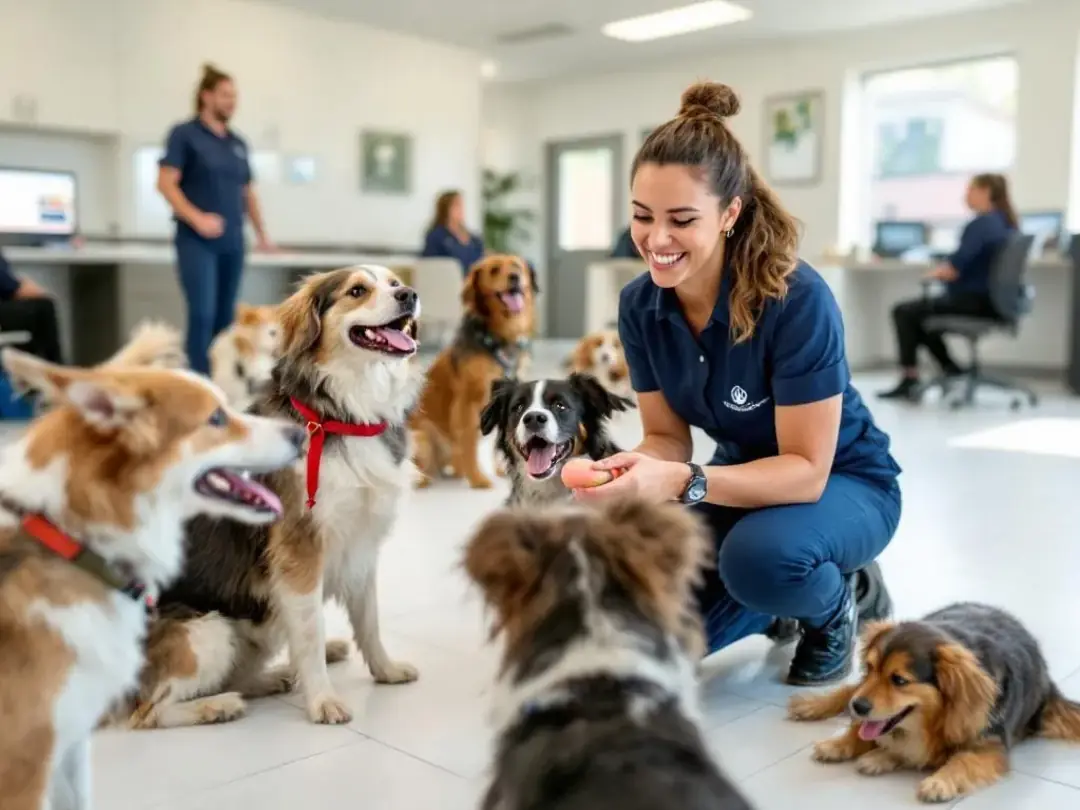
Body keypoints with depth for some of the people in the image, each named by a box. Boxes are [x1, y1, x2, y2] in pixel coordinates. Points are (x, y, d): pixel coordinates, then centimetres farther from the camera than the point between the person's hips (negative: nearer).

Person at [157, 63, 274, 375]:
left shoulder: (238, 143, 15)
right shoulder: (184, 134, -2)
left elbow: (247, 192, 20)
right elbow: (166, 183, -9)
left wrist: (262, 234, 13)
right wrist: (197, 218, -19)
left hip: (232, 241, 6)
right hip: (197, 241, -6)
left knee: (225, 317, 7)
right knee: (203, 314, -13)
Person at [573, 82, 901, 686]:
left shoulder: (797, 300, -31)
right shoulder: (640, 304, -14)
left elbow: (807, 468, -29)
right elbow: (668, 436, -7)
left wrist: (681, 483, -43)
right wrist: (632, 471, -31)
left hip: (842, 485, -5)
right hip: (747, 478, 5)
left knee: (759, 554, -38)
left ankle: (837, 603, -1)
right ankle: (784, 601, 18)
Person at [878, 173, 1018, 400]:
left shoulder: (980, 225, -18)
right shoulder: (1006, 224, 10)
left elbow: (954, 270, -23)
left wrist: (934, 273, -2)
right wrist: (944, 269, 11)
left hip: (975, 302, -9)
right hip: (993, 302, 9)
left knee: (903, 312, 2)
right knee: (920, 308, 24)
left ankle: (909, 379, 6)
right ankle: (950, 369, 21)